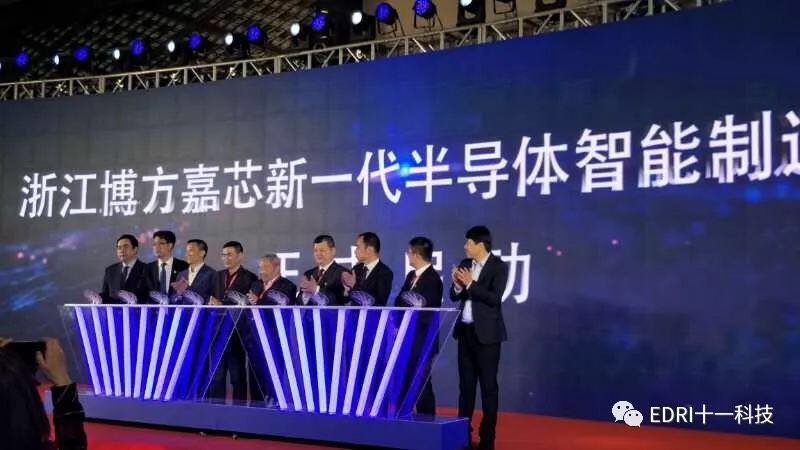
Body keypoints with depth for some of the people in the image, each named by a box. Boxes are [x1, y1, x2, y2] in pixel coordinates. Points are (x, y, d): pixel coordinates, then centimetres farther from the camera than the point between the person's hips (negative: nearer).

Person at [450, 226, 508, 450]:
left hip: (486, 332, -6)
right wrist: (458, 284, -9)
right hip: (465, 330, 6)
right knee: (466, 382, 11)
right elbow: (454, 297, 11)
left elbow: (495, 299, -19)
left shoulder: (499, 266, -9)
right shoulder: (465, 264, 9)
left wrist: (470, 284, -20)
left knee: (488, 384, 0)